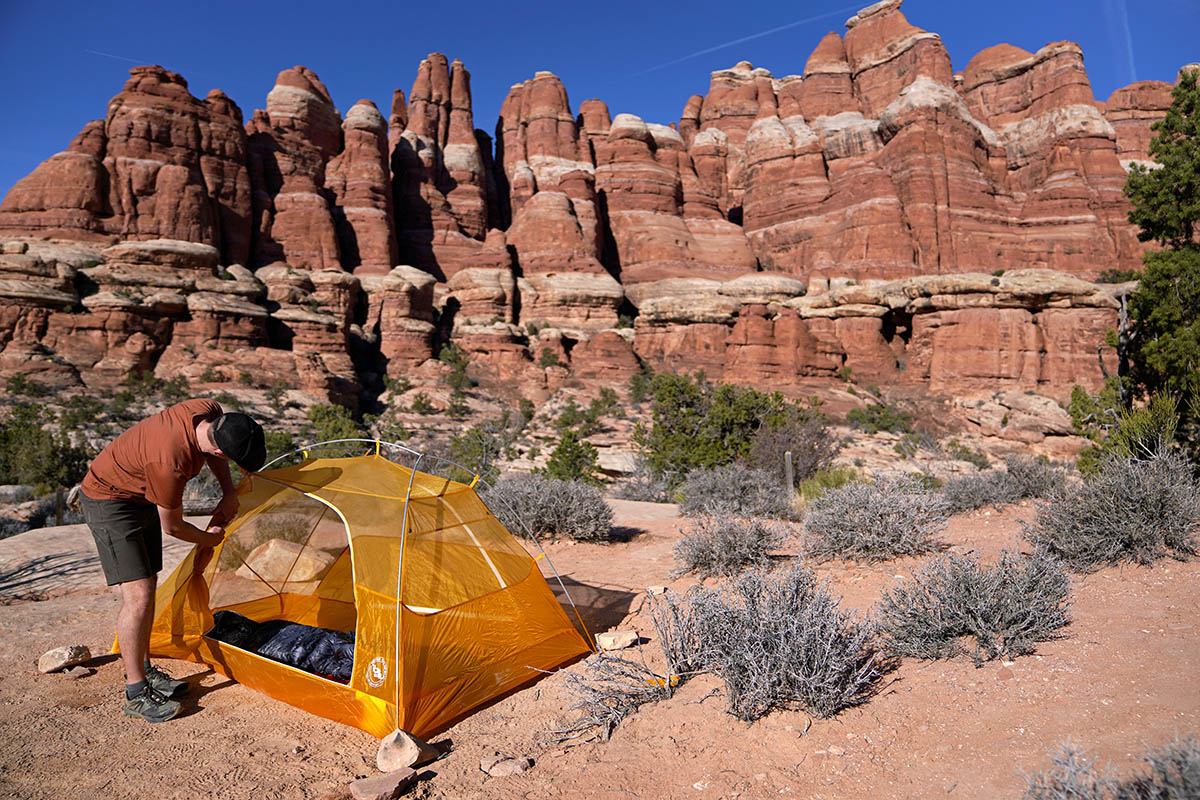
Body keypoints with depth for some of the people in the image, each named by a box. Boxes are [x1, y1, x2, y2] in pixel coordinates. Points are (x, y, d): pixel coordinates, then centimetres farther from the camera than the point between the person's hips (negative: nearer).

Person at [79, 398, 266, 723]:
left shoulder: (210, 412, -20)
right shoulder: (170, 462, -40)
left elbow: (211, 455, 7)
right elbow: (172, 526, -21)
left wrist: (228, 492, -4)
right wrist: (208, 538, -3)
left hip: (141, 497, 9)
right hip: (109, 499, -9)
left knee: (149, 585, 14)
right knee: (138, 595, -12)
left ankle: (143, 671, 27)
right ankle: (136, 694, 0)